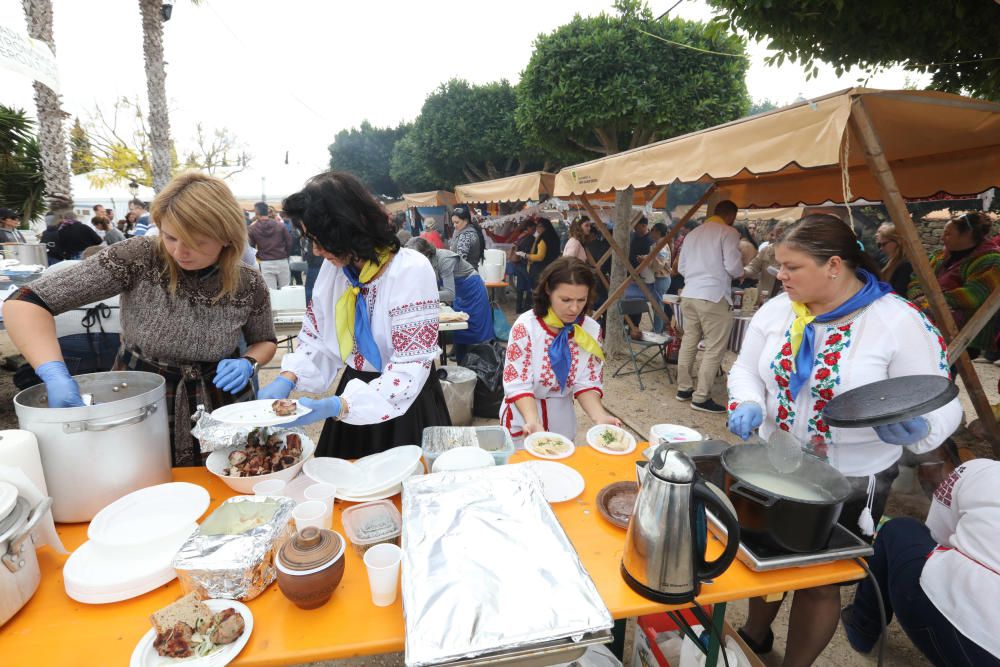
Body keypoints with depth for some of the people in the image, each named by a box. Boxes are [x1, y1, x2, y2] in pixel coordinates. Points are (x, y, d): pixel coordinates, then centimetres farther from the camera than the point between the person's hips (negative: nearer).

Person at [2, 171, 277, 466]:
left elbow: (265, 341, 4)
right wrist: (56, 375, -33)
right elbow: (25, 302, -18)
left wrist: (248, 363, -19)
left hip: (221, 414, 1)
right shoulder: (139, 258, -18)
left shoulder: (250, 284, -14)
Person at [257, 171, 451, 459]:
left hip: (404, 406, -5)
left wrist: (335, 407, -33)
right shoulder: (333, 267, -2)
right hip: (354, 393, 6)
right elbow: (317, 337, 7)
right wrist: (287, 378, -12)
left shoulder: (412, 270, -22)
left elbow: (411, 369, -26)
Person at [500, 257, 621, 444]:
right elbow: (517, 384, -21)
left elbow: (587, 383, -8)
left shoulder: (591, 330, -10)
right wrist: (533, 421, -36)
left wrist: (599, 416, -26)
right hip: (524, 422, -3)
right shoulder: (526, 326, -21)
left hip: (563, 423, 4)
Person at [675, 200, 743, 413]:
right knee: (715, 349, 0)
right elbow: (733, 266, -11)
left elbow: (681, 267, 16)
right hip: (714, 297, -7)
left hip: (689, 294, 7)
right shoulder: (728, 233, -5)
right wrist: (739, 273, 9)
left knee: (688, 342, 14)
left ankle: (684, 388, 23)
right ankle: (701, 397, 1)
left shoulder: (693, 233, 14)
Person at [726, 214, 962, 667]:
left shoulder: (900, 323, -18)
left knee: (818, 582, 15)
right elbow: (746, 370, 3)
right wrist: (747, 404, -17)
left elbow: (940, 405, -13)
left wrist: (915, 429, -35)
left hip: (848, 484, -4)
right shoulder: (776, 311, -6)